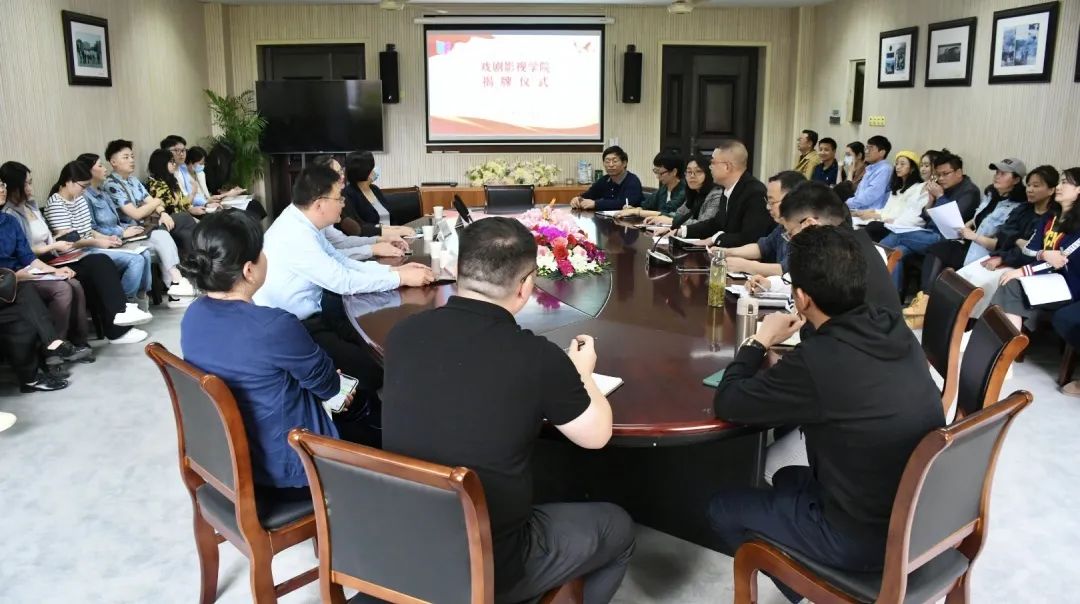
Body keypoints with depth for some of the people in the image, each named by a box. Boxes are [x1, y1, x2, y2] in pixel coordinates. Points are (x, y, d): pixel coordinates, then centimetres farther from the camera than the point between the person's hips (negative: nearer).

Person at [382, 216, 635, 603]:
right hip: (489, 567, -5)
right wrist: (581, 373, 14)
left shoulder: (403, 335, -10)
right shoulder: (537, 358, -23)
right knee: (616, 528, 21)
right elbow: (596, 435, -5)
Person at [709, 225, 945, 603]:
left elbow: (727, 404, -16)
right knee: (788, 479, 30)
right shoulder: (896, 330, -6)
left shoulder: (818, 361, -29)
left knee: (723, 508, 12)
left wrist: (760, 342, -1)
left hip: (865, 537, -8)